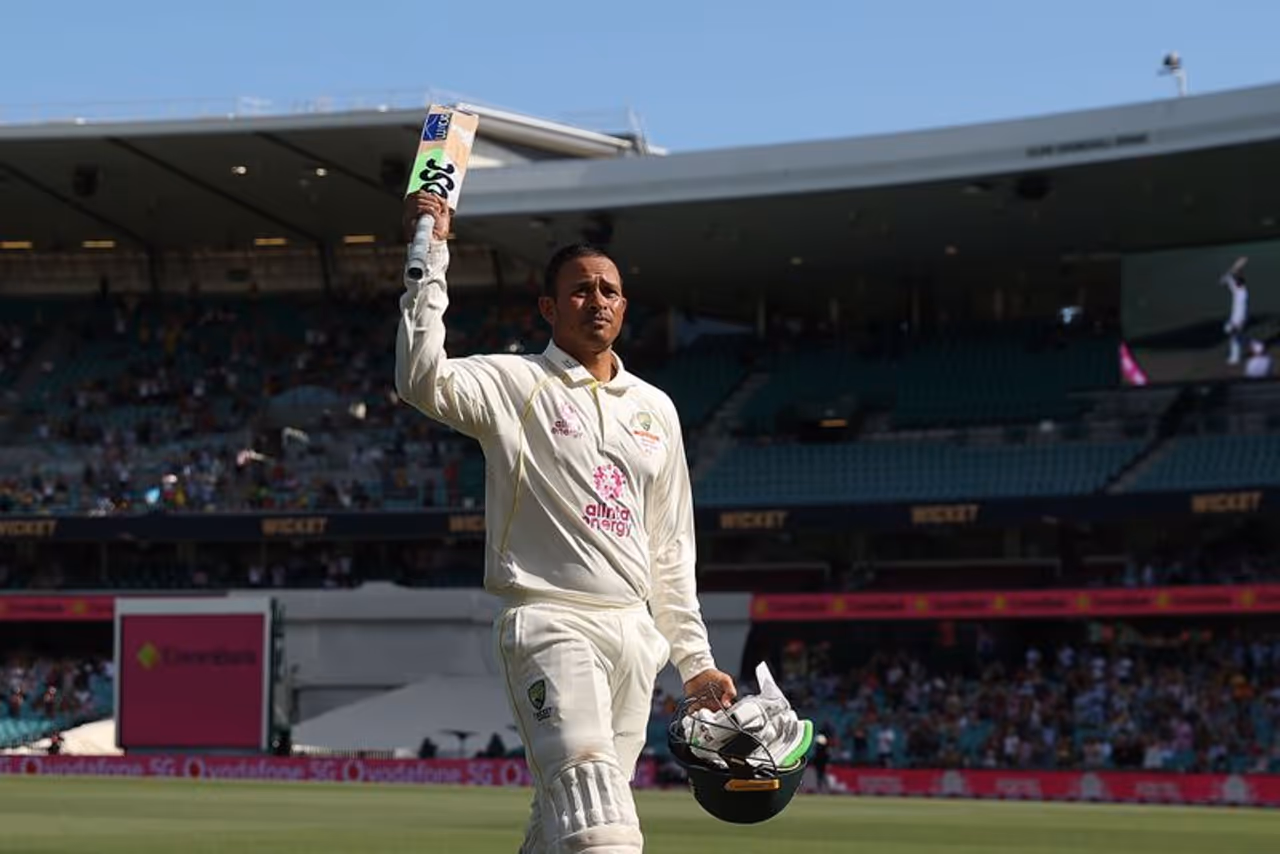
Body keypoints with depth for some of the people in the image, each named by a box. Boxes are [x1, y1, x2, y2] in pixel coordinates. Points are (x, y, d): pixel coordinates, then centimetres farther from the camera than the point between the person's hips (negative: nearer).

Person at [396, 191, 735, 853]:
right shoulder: (513, 383, 2)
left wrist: (694, 659, 17)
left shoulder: (655, 408, 18)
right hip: (552, 625, -6)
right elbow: (422, 381, -20)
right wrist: (430, 257, -19)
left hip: (635, 632, 6)